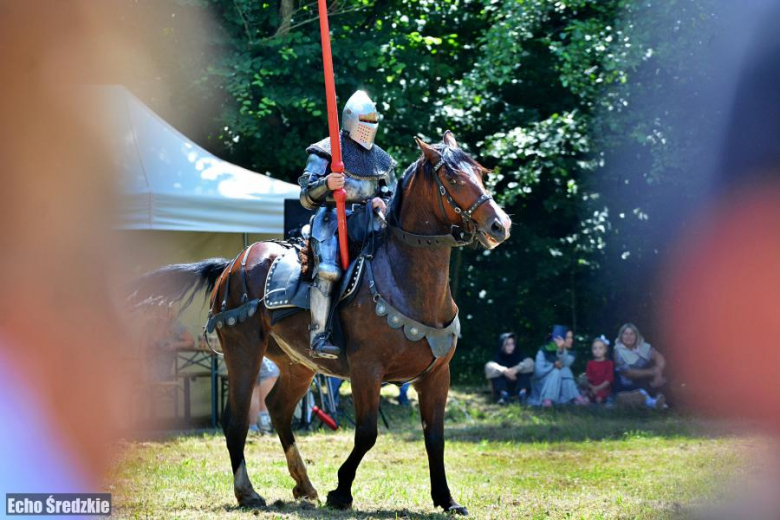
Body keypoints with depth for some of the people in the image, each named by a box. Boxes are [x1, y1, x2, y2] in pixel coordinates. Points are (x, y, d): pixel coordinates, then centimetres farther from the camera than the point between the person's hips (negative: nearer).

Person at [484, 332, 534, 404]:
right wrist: (504, 371, -43)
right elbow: (489, 366, -27)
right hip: (504, 387, -1)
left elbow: (529, 362, -23)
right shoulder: (498, 357, -6)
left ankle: (522, 393, -40)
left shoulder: (519, 355, -3)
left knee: (525, 368, -21)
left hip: (517, 387, 1)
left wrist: (517, 369, -40)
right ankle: (503, 394, -41)